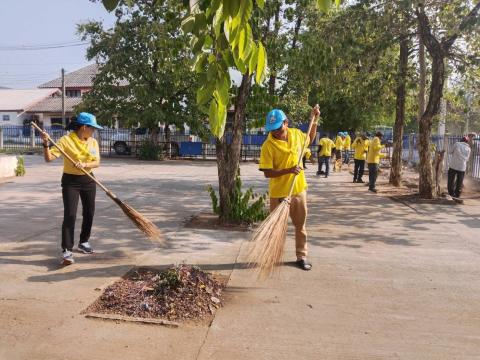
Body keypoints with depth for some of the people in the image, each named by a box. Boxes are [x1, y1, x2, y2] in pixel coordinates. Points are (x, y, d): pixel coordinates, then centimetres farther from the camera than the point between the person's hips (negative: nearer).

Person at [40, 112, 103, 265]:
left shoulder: (93, 142, 2)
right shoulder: (66, 140, -12)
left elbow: (97, 162, -6)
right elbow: (49, 158, -16)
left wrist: (84, 165, -25)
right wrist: (46, 144, -32)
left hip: (88, 181, 5)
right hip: (70, 181, -5)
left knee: (89, 213, 12)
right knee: (70, 215, -11)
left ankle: (83, 242, 31)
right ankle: (67, 250, -9)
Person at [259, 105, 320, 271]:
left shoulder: (296, 134, 0)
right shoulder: (268, 145, -16)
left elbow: (310, 139, 23)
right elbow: (267, 173, -18)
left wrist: (314, 120, 13)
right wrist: (289, 170, -28)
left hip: (299, 189, 5)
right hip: (279, 193, -4)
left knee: (300, 225, 15)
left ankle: (301, 256, 29)